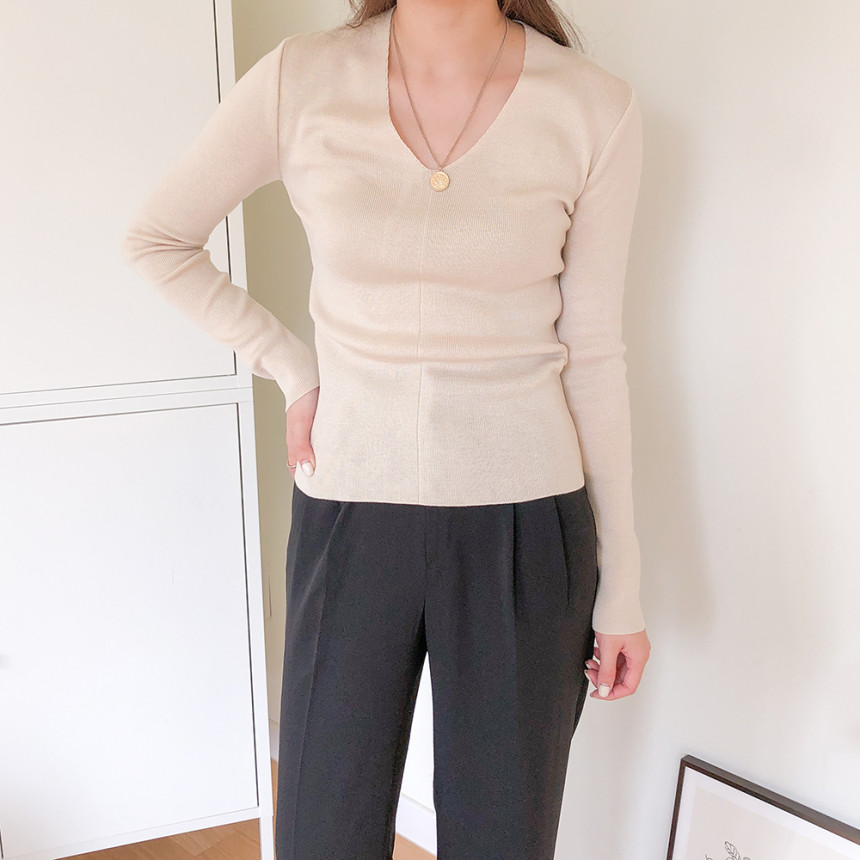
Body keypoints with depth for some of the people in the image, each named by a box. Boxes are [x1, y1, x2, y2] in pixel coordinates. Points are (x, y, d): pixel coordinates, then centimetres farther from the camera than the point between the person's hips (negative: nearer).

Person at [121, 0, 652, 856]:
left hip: (521, 526, 0)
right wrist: (291, 367, -1)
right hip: (350, 521, 1)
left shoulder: (596, 108, -6)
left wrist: (621, 585, 3)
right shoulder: (302, 80, -6)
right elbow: (155, 238, 8)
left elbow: (591, 352, 0)